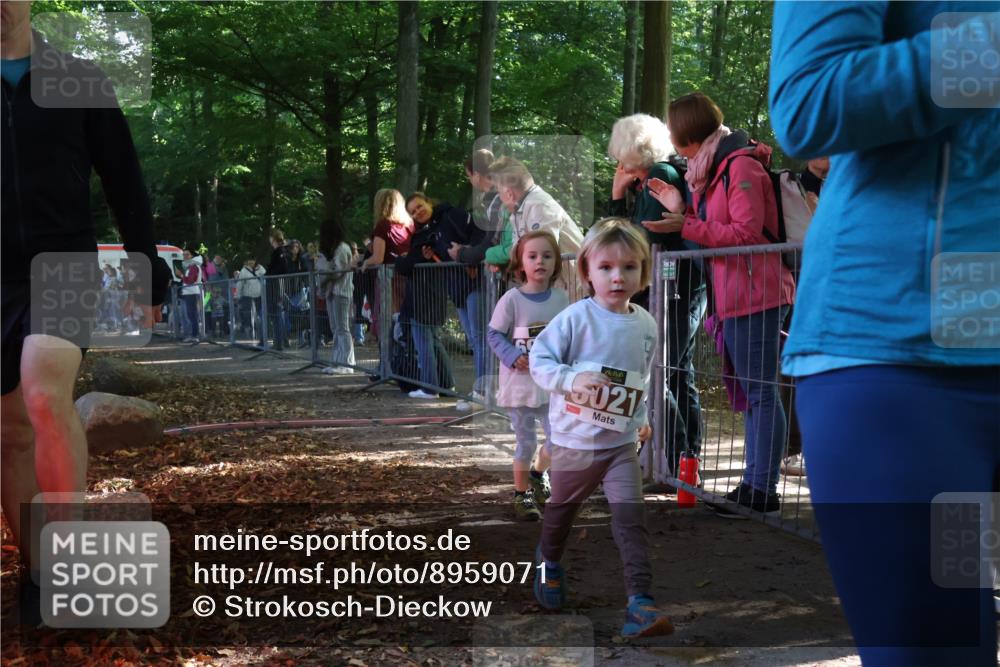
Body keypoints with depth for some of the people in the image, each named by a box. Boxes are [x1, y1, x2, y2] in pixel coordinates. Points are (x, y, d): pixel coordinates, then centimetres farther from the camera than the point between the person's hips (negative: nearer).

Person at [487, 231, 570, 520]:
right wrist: (512, 356, -20)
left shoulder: (561, 298, 1)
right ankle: (521, 494, 24)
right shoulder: (512, 299, -11)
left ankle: (537, 475, 35)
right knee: (526, 442, 4)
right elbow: (495, 334, -7)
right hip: (519, 384, -4)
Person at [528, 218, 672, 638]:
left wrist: (642, 417, 12)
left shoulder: (645, 325, 0)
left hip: (621, 442, 2)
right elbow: (539, 360, -15)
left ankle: (640, 601, -10)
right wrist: (571, 379, -29)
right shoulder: (575, 318, -16)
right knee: (562, 508, 20)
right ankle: (549, 560, 50)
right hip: (574, 441, -2)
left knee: (631, 516, -10)